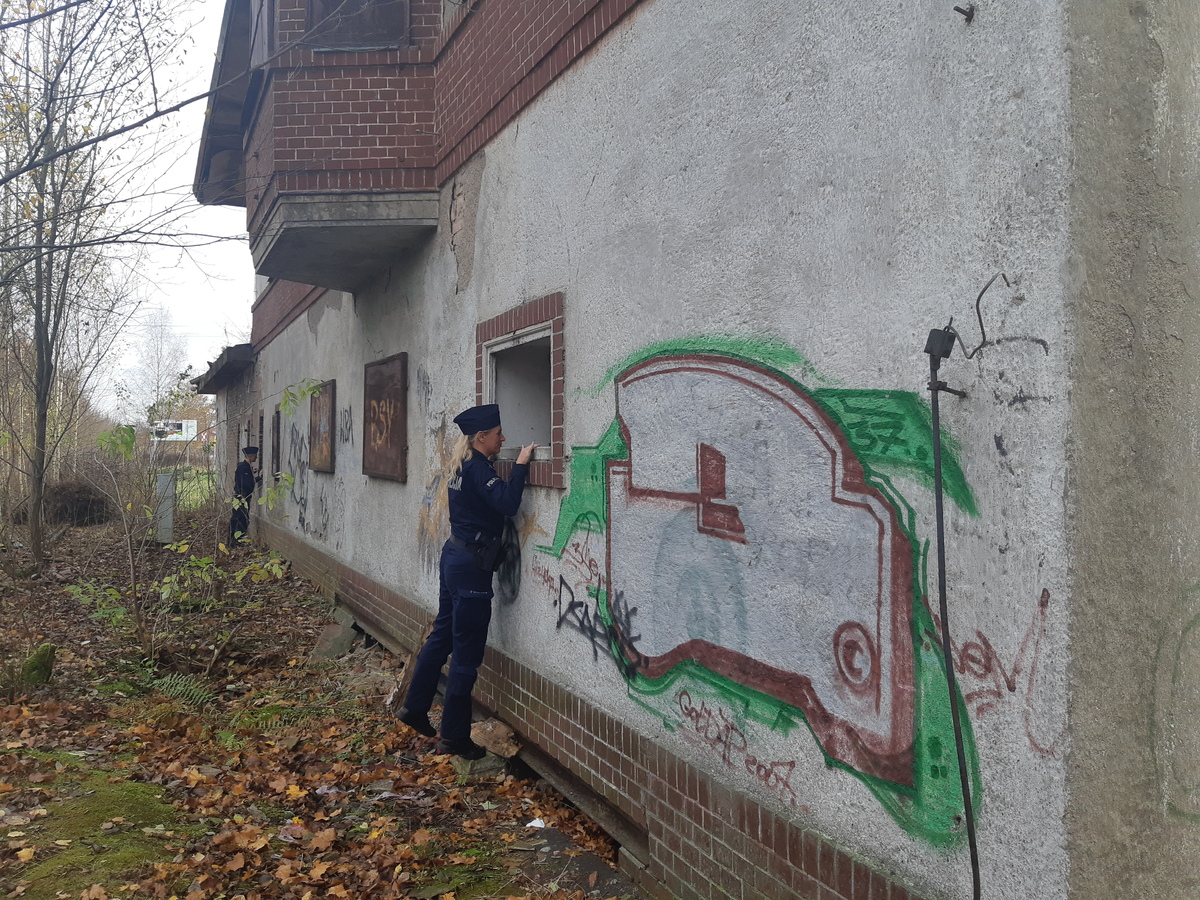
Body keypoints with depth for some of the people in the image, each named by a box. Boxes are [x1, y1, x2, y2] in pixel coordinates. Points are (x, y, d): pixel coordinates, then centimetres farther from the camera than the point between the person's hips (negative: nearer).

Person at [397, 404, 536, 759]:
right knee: (466, 652, -2)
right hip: (471, 564, -10)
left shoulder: (462, 466, 11)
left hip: (454, 556, 10)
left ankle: (415, 708, 31)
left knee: (442, 635, 20)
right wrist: (520, 464, -19)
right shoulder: (478, 469, -17)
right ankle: (454, 736, 6)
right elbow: (508, 503, -29)